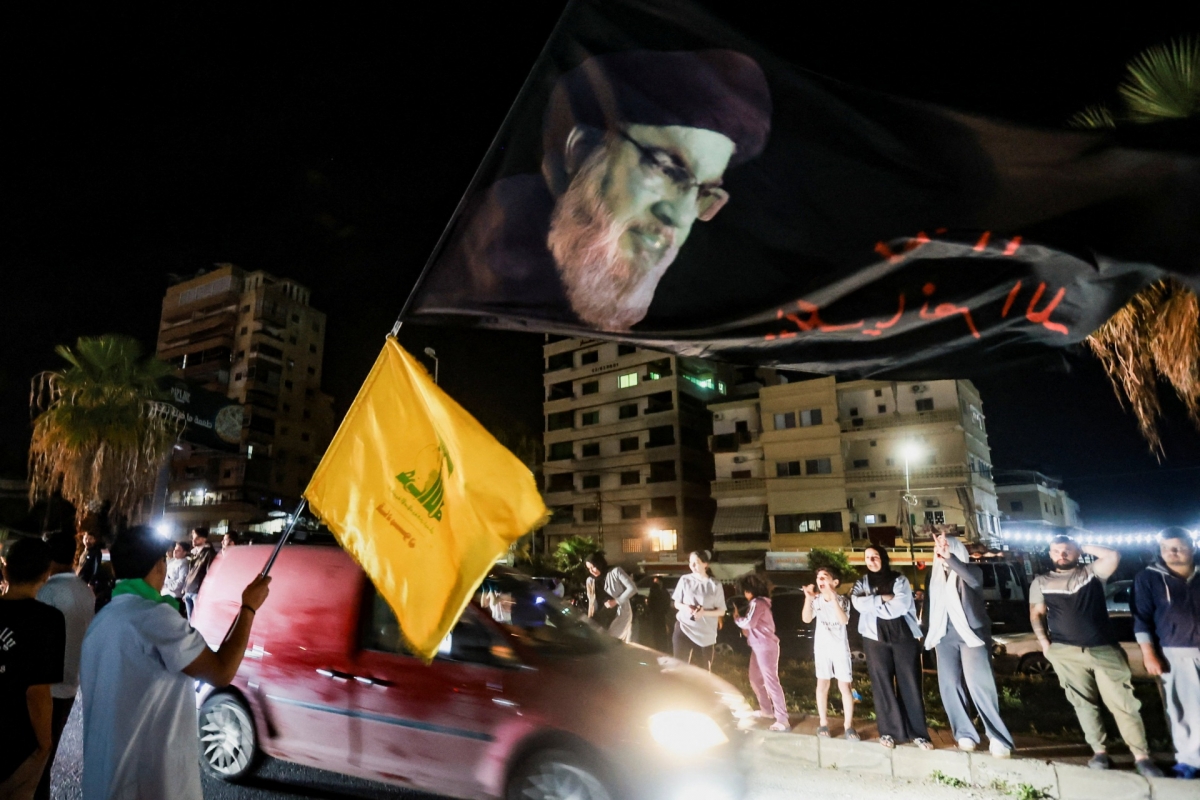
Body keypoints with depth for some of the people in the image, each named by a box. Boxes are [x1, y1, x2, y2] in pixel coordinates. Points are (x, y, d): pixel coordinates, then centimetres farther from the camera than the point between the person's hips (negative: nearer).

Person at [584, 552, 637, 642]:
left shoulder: (615, 571, -8)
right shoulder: (590, 580, 6)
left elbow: (632, 588, -11)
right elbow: (592, 602, 10)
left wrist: (616, 601, -15)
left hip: (621, 613, -5)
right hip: (603, 616, 5)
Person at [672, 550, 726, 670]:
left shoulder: (715, 585, -5)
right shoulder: (684, 580, -1)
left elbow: (721, 611, -1)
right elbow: (676, 603, 8)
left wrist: (704, 612, -19)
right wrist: (685, 607, -15)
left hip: (706, 634, -1)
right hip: (684, 629, 1)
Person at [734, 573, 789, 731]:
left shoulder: (757, 603, -13)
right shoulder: (758, 602, 18)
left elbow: (749, 623, -21)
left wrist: (736, 617, -6)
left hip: (766, 647, -11)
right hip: (758, 647, 11)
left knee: (771, 681, -11)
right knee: (755, 680, 18)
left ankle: (782, 720, -11)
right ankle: (766, 710, 31)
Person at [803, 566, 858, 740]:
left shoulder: (843, 600, -10)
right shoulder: (817, 600, -4)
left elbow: (844, 620, -27)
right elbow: (806, 619, -13)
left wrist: (833, 598, -36)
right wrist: (808, 598, -23)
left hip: (840, 648, -2)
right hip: (822, 647, 2)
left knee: (845, 686, 0)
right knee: (822, 685, 8)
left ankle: (849, 726, 10)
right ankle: (823, 723, 19)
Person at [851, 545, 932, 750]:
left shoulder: (899, 580, 3)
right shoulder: (862, 583, 9)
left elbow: (901, 606, -12)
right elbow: (858, 603, -9)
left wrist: (872, 604, -8)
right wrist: (882, 598, -13)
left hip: (904, 636, -1)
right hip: (876, 639, 1)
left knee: (910, 685, 1)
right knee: (882, 685, 4)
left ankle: (918, 733, 9)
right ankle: (889, 731, 13)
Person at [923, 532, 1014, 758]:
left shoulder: (970, 570, 0)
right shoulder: (935, 574, 13)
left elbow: (974, 580, -26)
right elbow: (929, 604, 16)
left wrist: (949, 557, -35)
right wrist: (930, 633, 10)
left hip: (971, 633, -4)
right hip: (945, 636, 4)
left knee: (979, 684, -11)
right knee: (949, 685, 0)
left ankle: (998, 736, -2)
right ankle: (965, 734, 11)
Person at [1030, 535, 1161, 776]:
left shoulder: (1091, 572, 5)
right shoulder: (1041, 582, 8)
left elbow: (1113, 556, -13)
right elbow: (1036, 614, 11)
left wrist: (1086, 547, 0)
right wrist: (1044, 642, 0)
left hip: (1104, 649, -1)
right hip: (1066, 653, 1)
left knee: (1123, 703, -2)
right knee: (1084, 703, 6)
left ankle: (1142, 756, 5)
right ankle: (1100, 751, 15)